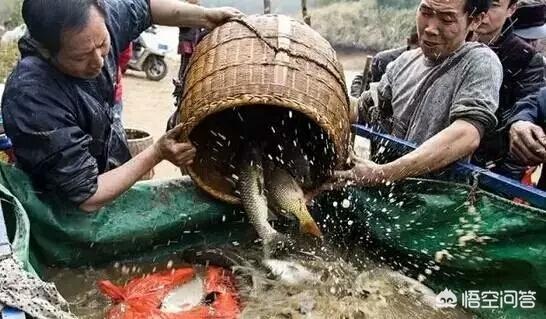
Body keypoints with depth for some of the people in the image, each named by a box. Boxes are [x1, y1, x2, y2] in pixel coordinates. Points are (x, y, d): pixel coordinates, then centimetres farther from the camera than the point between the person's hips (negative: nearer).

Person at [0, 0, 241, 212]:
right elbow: (88, 198, -29)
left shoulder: (96, 22, -18)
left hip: (112, 171, 7)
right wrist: (157, 154, -27)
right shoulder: (34, 100, -36)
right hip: (75, 215, -6)